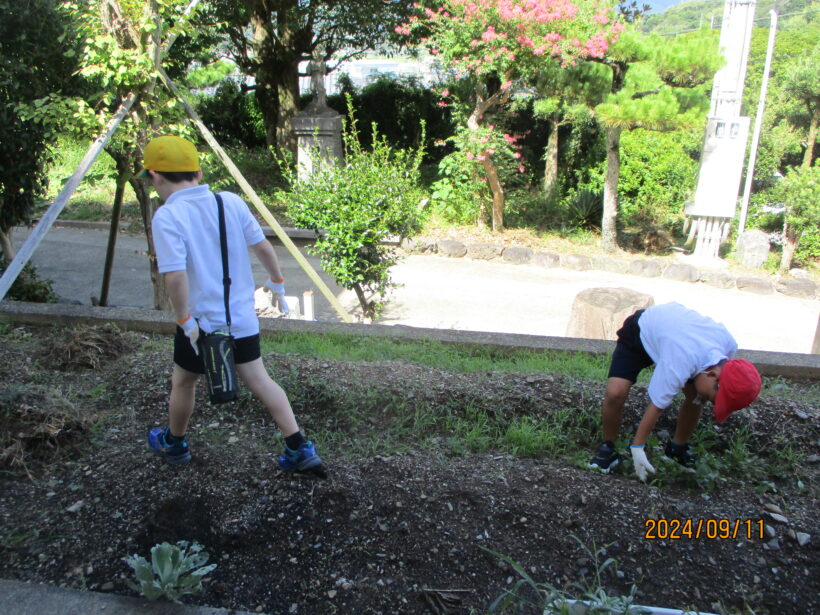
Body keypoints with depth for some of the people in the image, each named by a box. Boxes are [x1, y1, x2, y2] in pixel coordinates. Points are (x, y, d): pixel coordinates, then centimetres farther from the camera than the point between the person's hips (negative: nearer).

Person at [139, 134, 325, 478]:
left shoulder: (166, 217, -17)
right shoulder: (231, 202, -2)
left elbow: (175, 275, -25)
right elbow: (262, 246, 2)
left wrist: (185, 320, -16)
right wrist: (276, 282, 16)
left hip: (202, 322, -4)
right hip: (243, 317, 5)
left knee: (183, 382, 20)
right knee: (257, 379, 15)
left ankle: (174, 445, 44)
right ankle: (300, 451, 12)